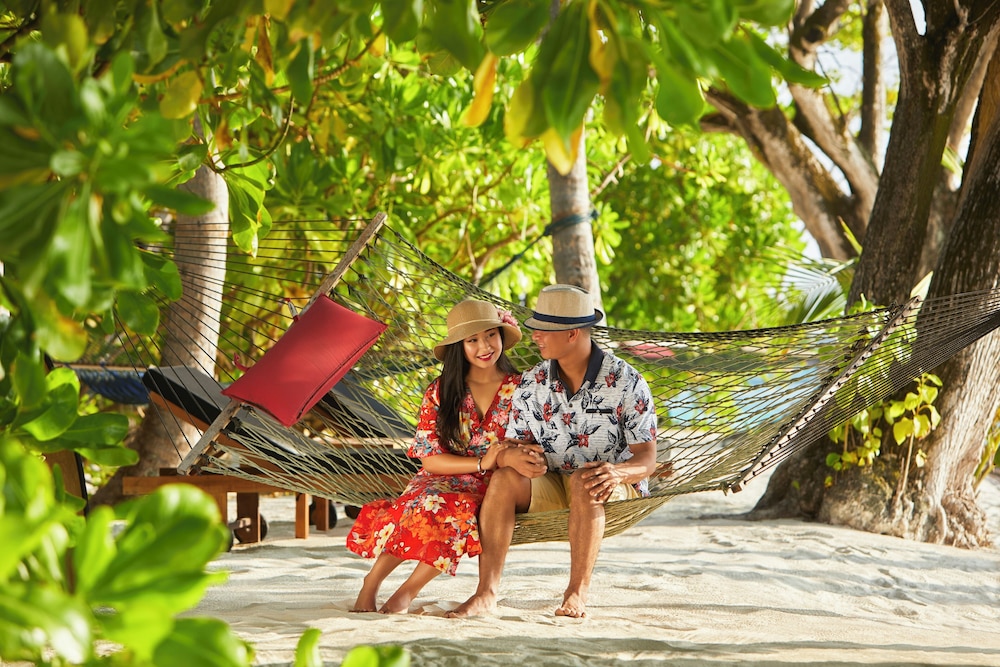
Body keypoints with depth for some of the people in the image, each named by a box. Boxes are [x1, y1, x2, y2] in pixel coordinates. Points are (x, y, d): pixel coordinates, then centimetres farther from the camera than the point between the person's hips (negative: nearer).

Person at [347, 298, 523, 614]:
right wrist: (481, 463, -19)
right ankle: (371, 584, -21)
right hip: (442, 482, 0)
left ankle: (408, 590, -24)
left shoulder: (518, 389, 2)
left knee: (460, 510, -36)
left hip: (495, 489, 0)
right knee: (428, 505, -36)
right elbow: (430, 458, -4)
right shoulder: (440, 392, 1)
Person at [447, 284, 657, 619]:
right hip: (551, 487, 4)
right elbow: (512, 445, -2)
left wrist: (617, 472, -38)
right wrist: (513, 456, -29)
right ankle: (487, 592, -31)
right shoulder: (532, 383, 1)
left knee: (584, 483, -37)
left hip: (617, 490, -4)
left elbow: (646, 459, -14)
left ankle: (577, 593, -35)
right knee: (506, 478, -25)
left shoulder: (625, 382, -11)